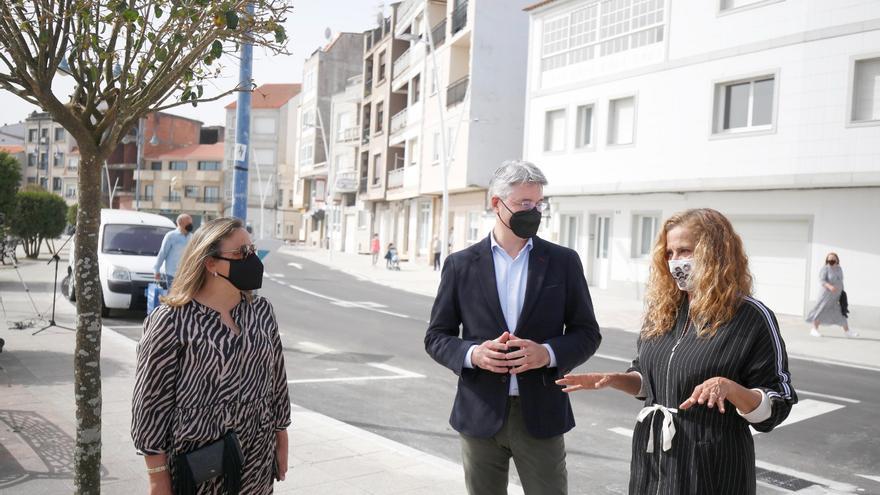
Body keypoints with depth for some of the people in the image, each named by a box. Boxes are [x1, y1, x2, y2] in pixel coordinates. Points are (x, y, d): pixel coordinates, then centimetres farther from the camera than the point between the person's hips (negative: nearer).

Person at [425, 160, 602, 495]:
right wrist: (473, 354, -16)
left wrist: (548, 353, -15)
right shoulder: (461, 264, 1)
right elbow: (436, 336, 4)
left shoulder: (564, 261, 2)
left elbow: (587, 332, 4)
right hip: (480, 414, 1)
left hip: (541, 414, 0)